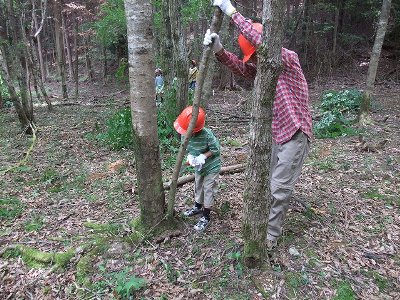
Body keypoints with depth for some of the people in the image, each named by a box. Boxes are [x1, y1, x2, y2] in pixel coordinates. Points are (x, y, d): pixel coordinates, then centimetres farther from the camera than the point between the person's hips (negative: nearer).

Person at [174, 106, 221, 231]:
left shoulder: (207, 134, -34)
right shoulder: (185, 134, -16)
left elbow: (215, 149, -21)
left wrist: (203, 157, -31)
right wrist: (190, 156, -19)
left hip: (212, 166, -6)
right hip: (199, 167, 6)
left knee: (208, 189, 2)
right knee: (198, 186, 22)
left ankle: (206, 217, 14)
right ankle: (198, 207, 45)